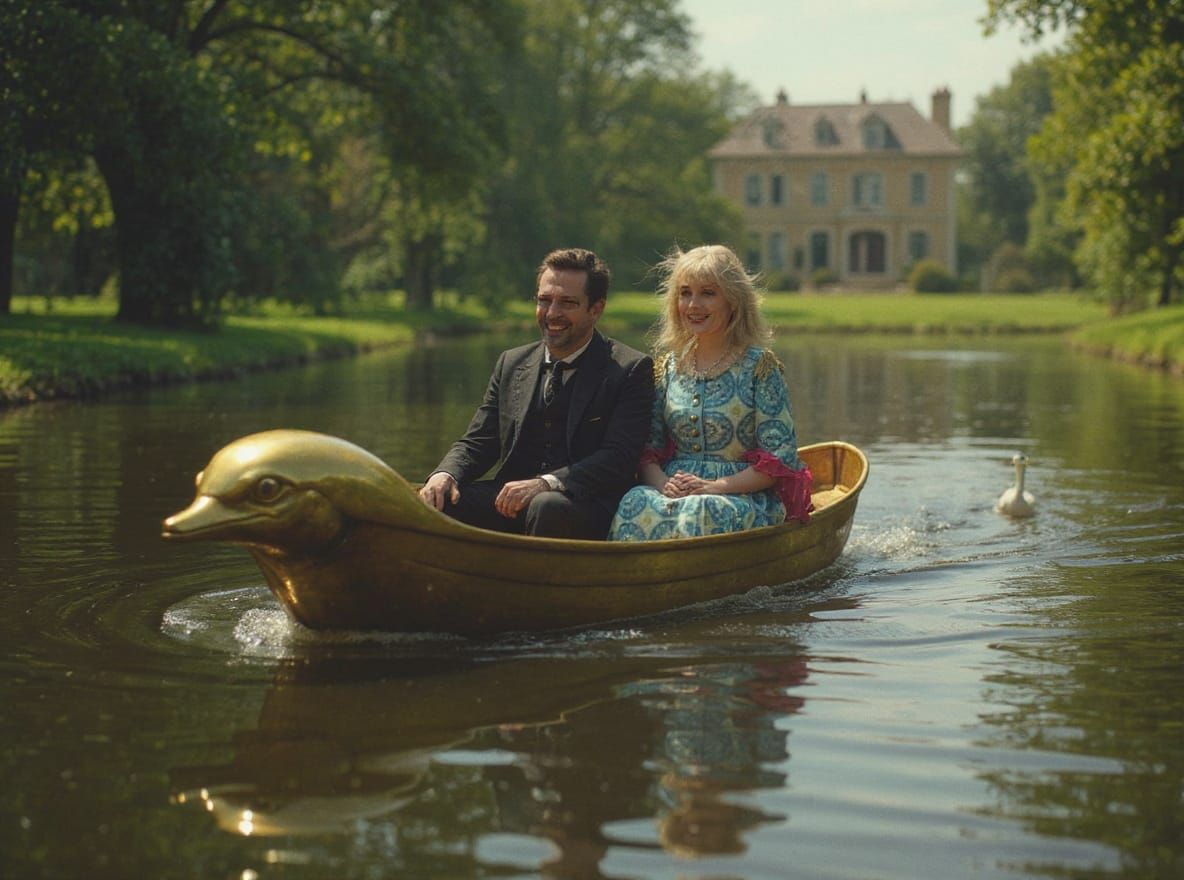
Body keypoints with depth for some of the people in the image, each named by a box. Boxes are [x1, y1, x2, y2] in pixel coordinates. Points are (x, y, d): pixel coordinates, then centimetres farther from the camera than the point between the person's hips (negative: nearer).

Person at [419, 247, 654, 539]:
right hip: (511, 503, 5)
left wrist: (545, 484, -28)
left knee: (548, 507, -38)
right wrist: (445, 474, -10)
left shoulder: (630, 370, -1)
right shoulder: (511, 363, 16)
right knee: (433, 500, -21)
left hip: (587, 507, -4)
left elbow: (618, 459, -13)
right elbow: (478, 441, 14)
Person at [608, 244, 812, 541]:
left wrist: (714, 487, -16)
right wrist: (663, 485, -11)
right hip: (674, 492, 3)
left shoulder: (759, 366, -1)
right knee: (636, 503, -31)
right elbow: (647, 450, 11)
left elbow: (781, 459, -5)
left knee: (702, 512, -37)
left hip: (746, 499, -3)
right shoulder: (667, 366, 13)